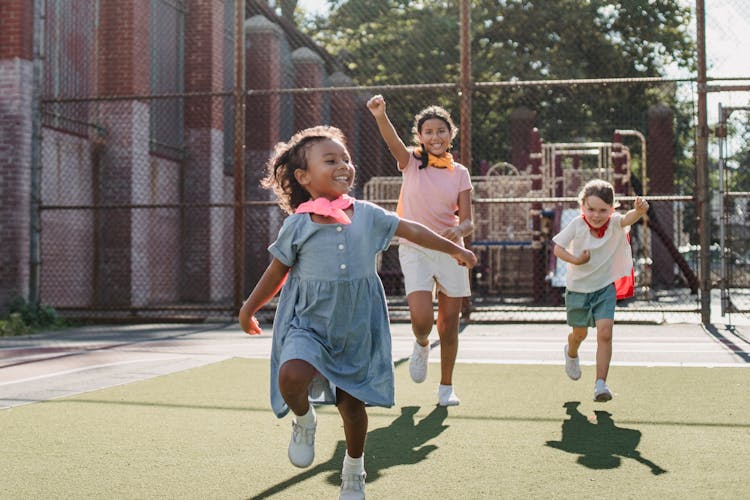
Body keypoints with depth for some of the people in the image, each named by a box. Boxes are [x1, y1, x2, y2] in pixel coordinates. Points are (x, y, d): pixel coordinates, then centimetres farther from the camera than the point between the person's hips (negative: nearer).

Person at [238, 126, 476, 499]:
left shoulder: (367, 214, -1)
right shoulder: (297, 224, -7)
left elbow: (411, 230, 12)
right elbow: (277, 272, 5)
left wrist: (455, 249, 20)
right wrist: (249, 309, 12)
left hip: (356, 327, 2)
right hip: (308, 322, -2)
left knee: (353, 404, 10)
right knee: (291, 377, -30)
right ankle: (304, 421, 5)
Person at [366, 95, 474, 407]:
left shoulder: (460, 174, 5)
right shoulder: (411, 162, 0)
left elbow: (467, 222, 2)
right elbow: (392, 141, -22)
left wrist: (459, 230, -23)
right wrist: (380, 115, -43)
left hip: (450, 252, 2)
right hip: (415, 249, -2)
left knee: (449, 324, 4)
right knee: (421, 317, -17)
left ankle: (446, 387, 22)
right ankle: (421, 345, 20)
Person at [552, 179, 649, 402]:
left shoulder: (615, 224, -16)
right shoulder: (577, 225, -16)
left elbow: (629, 218, -38)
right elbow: (557, 248, -12)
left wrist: (639, 210, -60)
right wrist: (575, 260, -29)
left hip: (605, 288, -1)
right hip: (578, 289, 1)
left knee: (605, 332, -17)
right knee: (580, 333, 19)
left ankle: (600, 383, -12)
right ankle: (571, 354, 55)